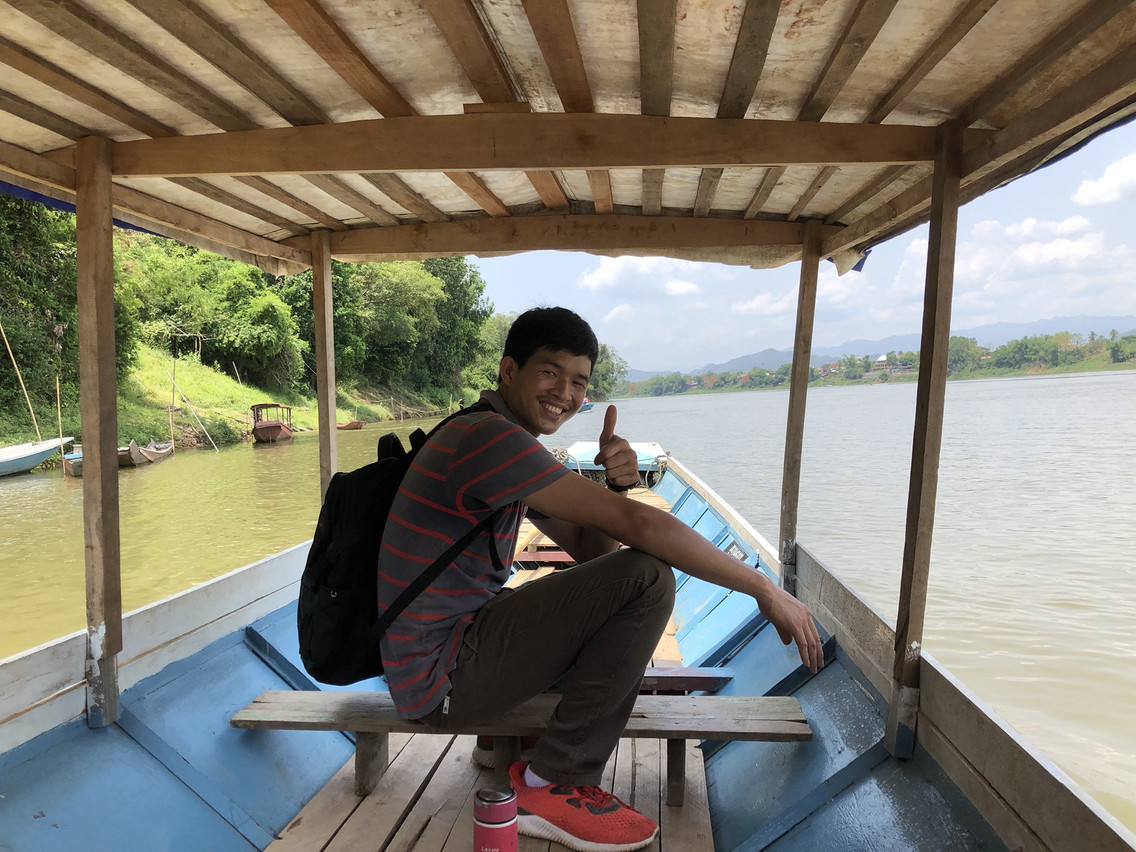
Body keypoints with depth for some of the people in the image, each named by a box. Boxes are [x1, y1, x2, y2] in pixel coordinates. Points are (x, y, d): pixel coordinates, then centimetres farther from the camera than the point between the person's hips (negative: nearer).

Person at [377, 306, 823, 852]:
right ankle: (550, 787, -6)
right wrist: (766, 590, -17)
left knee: (621, 573, 18)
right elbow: (638, 524, -26)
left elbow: (590, 547, 10)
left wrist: (615, 486, -10)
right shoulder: (489, 436, -21)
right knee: (647, 576, -20)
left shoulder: (508, 447, 12)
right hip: (440, 678, -10)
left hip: (457, 645, 10)